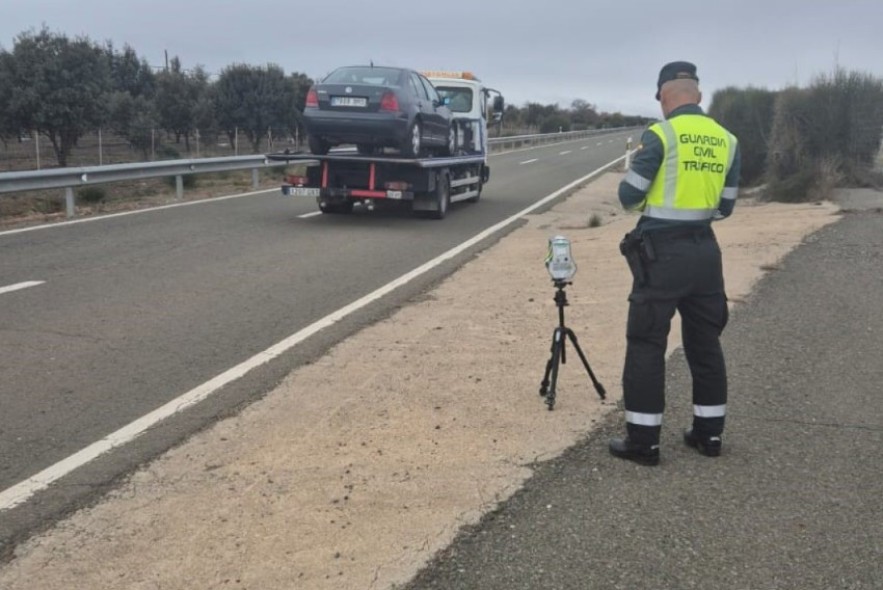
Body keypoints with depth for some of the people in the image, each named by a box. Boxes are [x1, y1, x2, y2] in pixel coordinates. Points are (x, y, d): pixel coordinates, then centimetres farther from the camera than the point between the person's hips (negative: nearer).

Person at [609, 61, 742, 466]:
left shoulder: (660, 135, -11)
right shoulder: (726, 140, 7)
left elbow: (629, 197, -9)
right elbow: (725, 206, 11)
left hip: (662, 251, -6)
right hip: (705, 250, 6)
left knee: (646, 344, 1)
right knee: (705, 342, 15)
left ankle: (643, 441, 5)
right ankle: (709, 432, 24)